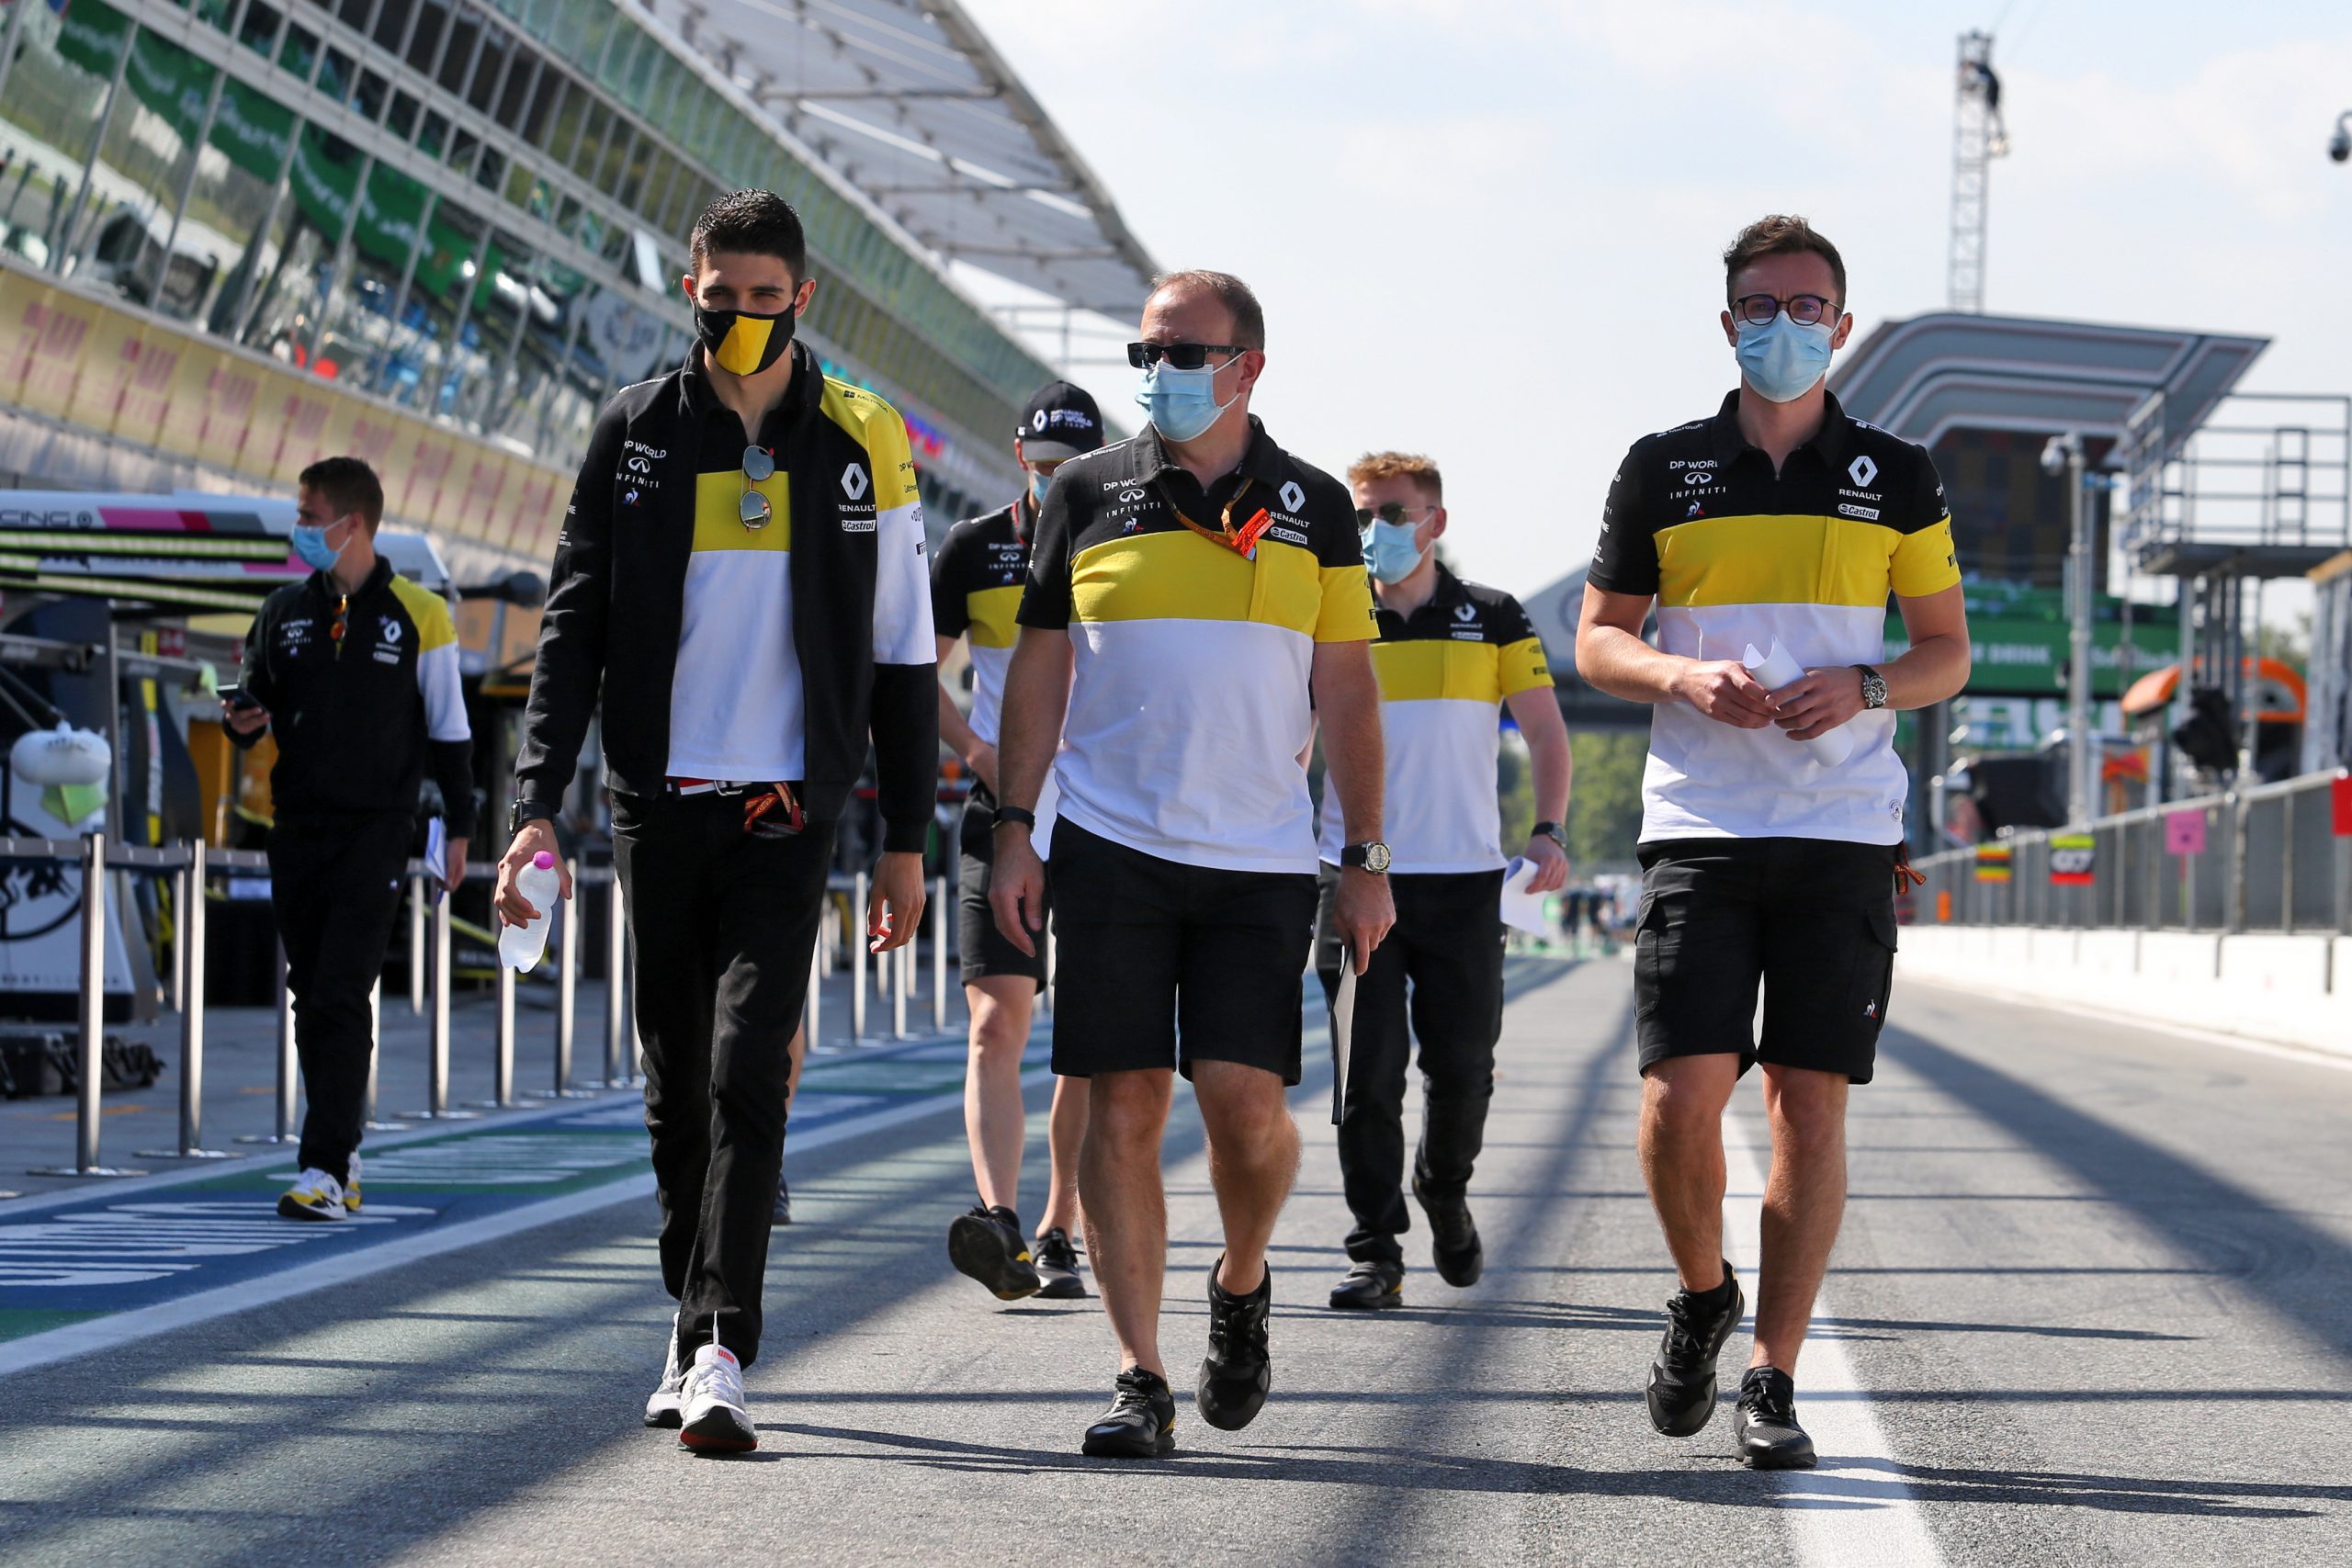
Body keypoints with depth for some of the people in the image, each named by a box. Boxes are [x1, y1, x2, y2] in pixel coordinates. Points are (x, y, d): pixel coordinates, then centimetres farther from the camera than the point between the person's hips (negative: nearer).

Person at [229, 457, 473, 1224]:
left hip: (376, 829, -5)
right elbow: (256, 696, 19)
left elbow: (448, 731, 4)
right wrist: (241, 720, -5)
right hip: (297, 827, 5)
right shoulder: (285, 611, 10)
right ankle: (343, 1152, 19)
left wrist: (458, 829, 2)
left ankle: (325, 1168, -15)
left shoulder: (418, 616, 0)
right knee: (311, 996, 7)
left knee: (342, 995, -13)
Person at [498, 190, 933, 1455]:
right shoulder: (635, 436, 5)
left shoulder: (861, 445, 3)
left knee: (746, 1076, -15)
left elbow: (900, 654, 8)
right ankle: (697, 1333, 22)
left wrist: (905, 840, 6)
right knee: (676, 1089, 9)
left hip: (785, 812, -2)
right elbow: (573, 629, 3)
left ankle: (718, 1354, -18)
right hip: (659, 803, 2)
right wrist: (537, 803, -9)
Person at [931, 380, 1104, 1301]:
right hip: (1004, 821, -1)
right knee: (996, 1025, -14)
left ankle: (1056, 1235, 13)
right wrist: (980, 753, -7)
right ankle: (998, 1219, -26)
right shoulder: (976, 549, 3)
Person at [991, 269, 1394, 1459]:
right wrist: (1013, 827, 2)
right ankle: (1140, 1378, 0)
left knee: (1247, 1103, -10)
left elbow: (1345, 690, 9)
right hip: (1111, 850, 0)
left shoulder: (1314, 508, 8)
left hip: (1260, 863, 0)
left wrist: (1367, 859, 4)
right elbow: (1039, 668, 10)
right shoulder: (1087, 493, 7)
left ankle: (1242, 1285, 20)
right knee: (1125, 1108, -4)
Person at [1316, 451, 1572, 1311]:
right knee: (1369, 1071, -6)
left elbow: (1545, 731, 7)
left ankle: (1445, 1189, 32)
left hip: (1463, 880, 0)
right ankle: (1375, 1251, -1)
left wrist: (1549, 830, -8)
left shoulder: (1493, 620, 6)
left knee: (1463, 1065, 3)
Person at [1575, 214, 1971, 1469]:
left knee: (1810, 1103, -3)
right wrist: (1685, 676, -10)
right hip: (1699, 824, 0)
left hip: (1843, 832, 0)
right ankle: (1702, 1294, 18)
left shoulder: (1896, 478, 9)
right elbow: (1597, 639, 10)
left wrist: (1864, 685, -9)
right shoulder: (1663, 470, 8)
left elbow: (1947, 651, 12)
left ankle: (1774, 1379, 4)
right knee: (1681, 1094, -10)